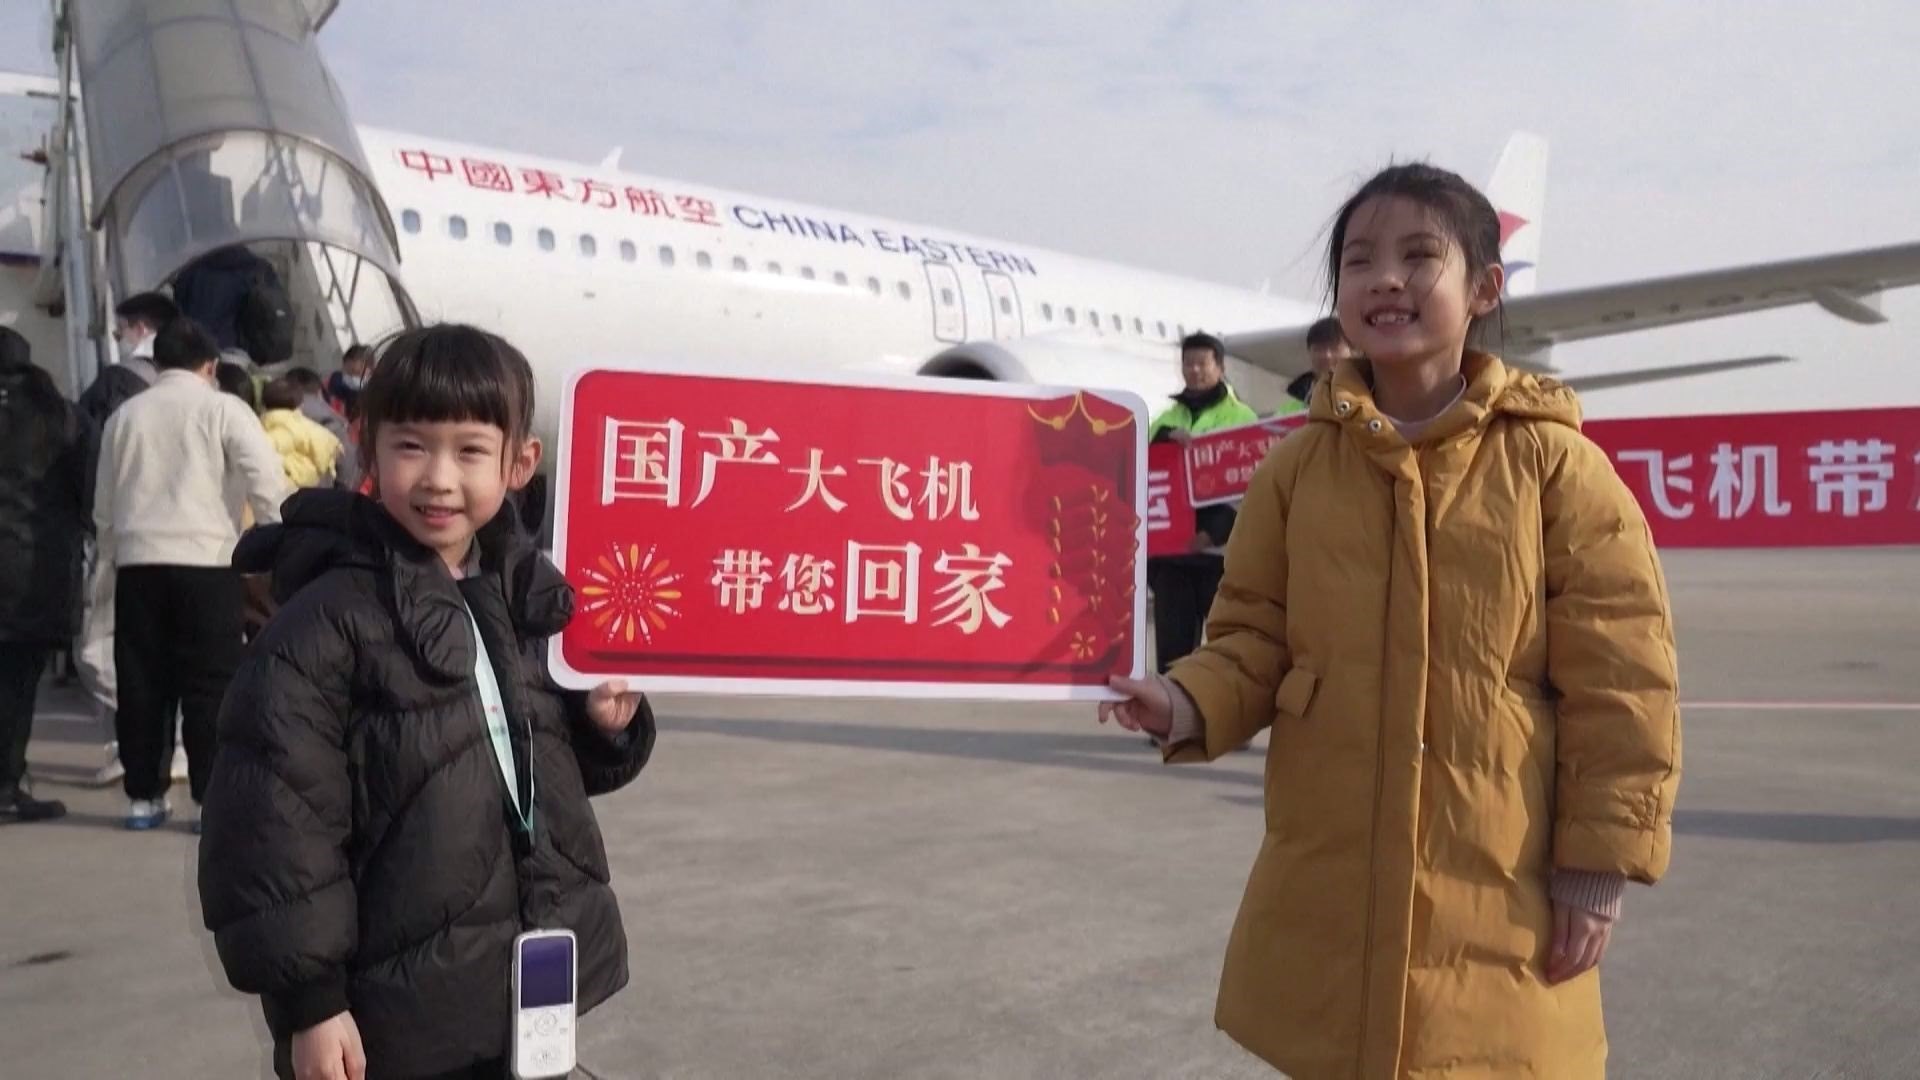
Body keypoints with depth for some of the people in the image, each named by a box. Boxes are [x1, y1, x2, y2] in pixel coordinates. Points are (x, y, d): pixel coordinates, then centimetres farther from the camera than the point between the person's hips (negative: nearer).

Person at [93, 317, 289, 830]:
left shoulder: (125, 414, 14)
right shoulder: (223, 407, 1)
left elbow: (104, 503, 18)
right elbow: (266, 482, -10)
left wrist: (110, 558, 28)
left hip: (137, 561, 4)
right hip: (205, 560, -4)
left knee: (142, 684, 9)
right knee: (209, 685, 0)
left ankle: (144, 797, 15)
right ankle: (213, 798, 1)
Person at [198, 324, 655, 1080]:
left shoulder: (528, 594, 4)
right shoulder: (326, 623, -16)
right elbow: (276, 819, -15)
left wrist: (609, 723, -4)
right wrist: (310, 997, -13)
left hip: (538, 983, 6)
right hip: (405, 1015, -6)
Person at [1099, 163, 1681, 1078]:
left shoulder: (1554, 463, -6)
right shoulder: (1297, 466, 2)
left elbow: (1617, 679, -5)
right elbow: (1255, 641, 6)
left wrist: (1599, 863, -6)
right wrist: (1188, 705, -15)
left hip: (1495, 894, -2)